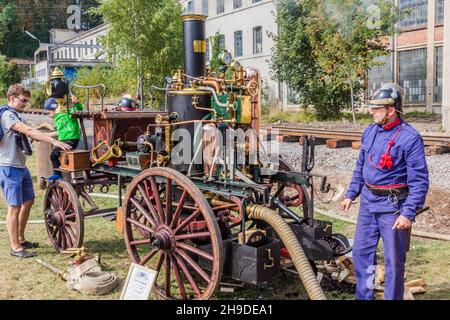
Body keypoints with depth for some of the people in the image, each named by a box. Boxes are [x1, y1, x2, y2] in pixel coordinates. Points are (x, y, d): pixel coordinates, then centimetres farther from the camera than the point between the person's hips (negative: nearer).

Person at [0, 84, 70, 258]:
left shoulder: (14, 115, 17)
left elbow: (28, 134, 13)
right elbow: (28, 131, -28)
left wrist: (49, 136, 2)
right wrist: (53, 141, -33)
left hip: (21, 166, 10)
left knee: (28, 201, 16)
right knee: (15, 207, -4)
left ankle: (21, 239, 29)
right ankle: (15, 247, 6)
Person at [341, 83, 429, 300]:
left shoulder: (410, 138, -15)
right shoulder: (370, 132, 5)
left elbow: (419, 181, -15)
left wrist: (409, 213, -20)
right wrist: (351, 194, 15)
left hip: (392, 205, -7)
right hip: (368, 201, 7)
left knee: (394, 260, 7)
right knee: (361, 252, 14)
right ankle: (363, 296, 31)